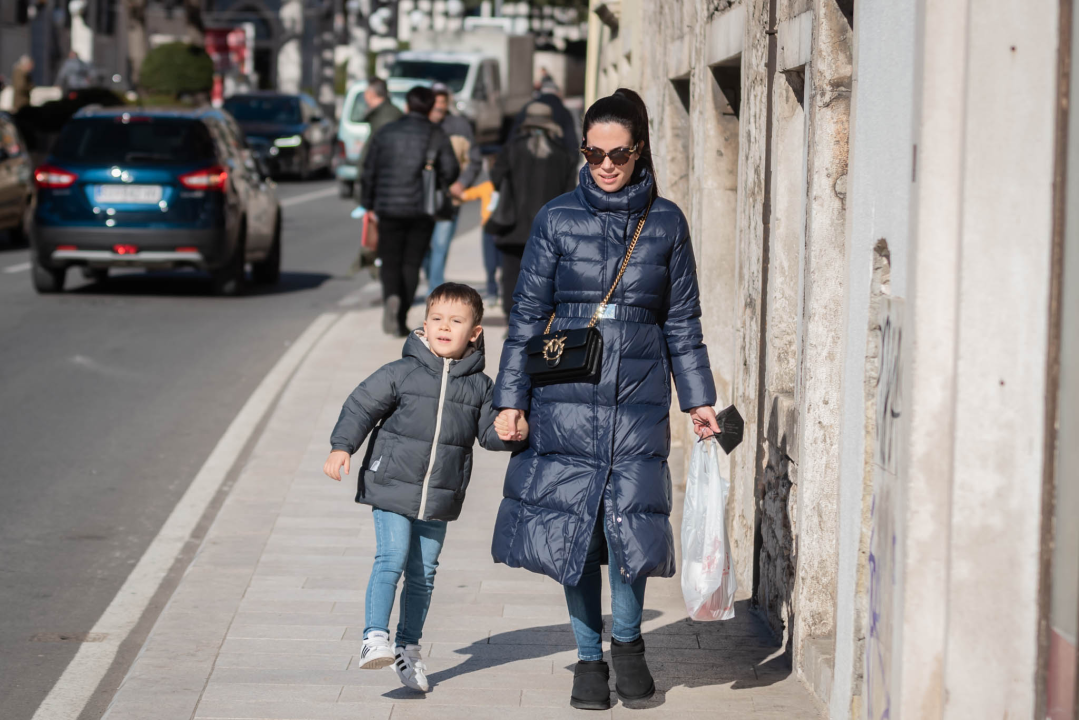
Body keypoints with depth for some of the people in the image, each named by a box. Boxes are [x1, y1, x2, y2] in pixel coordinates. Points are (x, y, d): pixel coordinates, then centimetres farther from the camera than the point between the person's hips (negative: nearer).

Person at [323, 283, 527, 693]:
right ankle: (375, 639, -14)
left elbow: (489, 431, 8)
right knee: (391, 560, -14)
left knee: (423, 574, 9)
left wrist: (512, 432, -14)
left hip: (439, 499, 3)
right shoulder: (401, 374, -5)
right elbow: (361, 407, -4)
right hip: (392, 488, -3)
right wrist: (342, 447, -16)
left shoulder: (479, 386, 4)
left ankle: (408, 648, 22)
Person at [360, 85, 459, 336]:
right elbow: (450, 172, -3)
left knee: (390, 261, 6)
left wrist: (368, 205, 14)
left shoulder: (387, 133, 3)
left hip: (389, 208, 0)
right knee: (411, 263, 8)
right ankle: (401, 319, 4)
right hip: (422, 211, 0)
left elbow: (369, 171, 6)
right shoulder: (437, 135, 0)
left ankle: (391, 297, -25)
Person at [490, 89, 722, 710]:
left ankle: (628, 641, 20)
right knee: (574, 523, 1)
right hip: (567, 397, 0)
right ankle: (590, 656, 17)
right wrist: (511, 397, 1)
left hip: (639, 397, 0)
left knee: (631, 520, -6)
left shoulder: (666, 223, 5)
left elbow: (683, 320, 10)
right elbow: (528, 314, 5)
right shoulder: (558, 219, 2)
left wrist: (699, 398, 7)